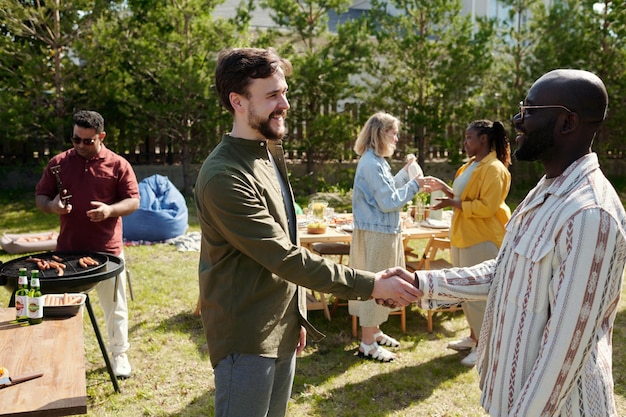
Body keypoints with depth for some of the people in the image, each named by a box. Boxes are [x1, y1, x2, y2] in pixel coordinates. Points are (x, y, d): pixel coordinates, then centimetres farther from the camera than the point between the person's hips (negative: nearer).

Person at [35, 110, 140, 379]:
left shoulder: (118, 165, -2)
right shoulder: (58, 163, 4)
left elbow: (133, 201, -2)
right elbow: (40, 198, 8)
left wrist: (110, 210, -22)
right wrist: (52, 205, -15)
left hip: (107, 251, -2)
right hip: (68, 250, 2)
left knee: (115, 306, 10)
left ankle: (119, 354, 27)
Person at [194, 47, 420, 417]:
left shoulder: (269, 154, 8)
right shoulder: (223, 177, -22)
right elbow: (286, 258, -24)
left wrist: (296, 315, 14)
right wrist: (371, 285, -22)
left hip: (281, 330, 8)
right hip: (247, 340, -8)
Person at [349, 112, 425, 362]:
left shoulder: (375, 161, 12)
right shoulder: (372, 164, -20)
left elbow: (386, 190, 19)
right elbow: (389, 202, -21)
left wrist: (405, 172, 14)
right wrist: (414, 185, -11)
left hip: (381, 230, 10)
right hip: (377, 233, -10)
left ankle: (374, 331, 32)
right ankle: (367, 344, 8)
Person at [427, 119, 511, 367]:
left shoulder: (494, 169, -16)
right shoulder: (470, 166, 13)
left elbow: (486, 207, -24)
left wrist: (453, 204, -21)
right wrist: (446, 189, 9)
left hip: (482, 240, -10)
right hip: (463, 237, 10)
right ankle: (474, 336, 30)